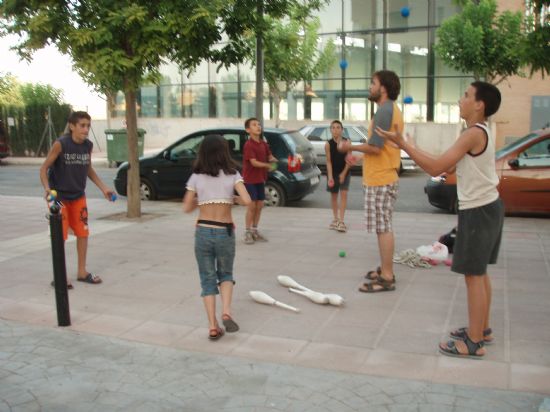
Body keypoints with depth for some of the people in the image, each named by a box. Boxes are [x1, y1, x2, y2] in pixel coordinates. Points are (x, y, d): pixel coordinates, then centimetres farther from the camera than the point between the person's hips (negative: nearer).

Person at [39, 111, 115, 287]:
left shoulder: (88, 145, -4)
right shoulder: (60, 144, -20)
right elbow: (44, 168, -15)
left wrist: (103, 188, 6)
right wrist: (47, 188, -31)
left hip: (78, 196, 5)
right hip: (58, 196, -5)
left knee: (83, 233, 9)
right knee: (60, 236, 0)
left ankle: (82, 272, 22)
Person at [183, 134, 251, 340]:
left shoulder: (196, 177, 1)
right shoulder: (232, 175, -2)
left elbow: (187, 208, 3)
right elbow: (246, 201, -13)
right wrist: (233, 198, 6)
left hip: (203, 232, 1)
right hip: (225, 232, 0)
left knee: (207, 279, 12)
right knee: (226, 274, 21)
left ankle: (213, 326, 8)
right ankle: (226, 312, -2)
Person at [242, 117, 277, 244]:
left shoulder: (264, 144, 6)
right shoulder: (248, 145, -16)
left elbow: (270, 157, 13)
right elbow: (254, 162, -22)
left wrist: (274, 160, -8)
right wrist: (268, 165, -26)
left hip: (260, 179, 7)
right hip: (250, 179, -7)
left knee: (259, 205, 10)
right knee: (252, 206, -5)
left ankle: (255, 230, 22)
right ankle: (248, 233, 6)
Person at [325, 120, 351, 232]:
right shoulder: (328, 144, -12)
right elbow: (328, 161, -12)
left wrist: (344, 173, -15)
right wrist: (330, 176, -21)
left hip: (344, 172, -1)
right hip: (333, 172, 1)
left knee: (344, 194, -9)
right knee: (333, 195, 11)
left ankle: (341, 221, -8)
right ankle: (335, 219, 27)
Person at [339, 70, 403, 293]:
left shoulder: (384, 111, -16)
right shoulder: (392, 109, 17)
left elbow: (375, 147, -22)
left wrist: (350, 147, -7)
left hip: (380, 179, -10)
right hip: (384, 176, 10)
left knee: (383, 227, -6)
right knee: (383, 227, 16)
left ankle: (387, 278, -1)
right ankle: (385, 269, 25)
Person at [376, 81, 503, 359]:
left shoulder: (473, 133, -19)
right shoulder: (480, 132, 12)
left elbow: (436, 168, -23)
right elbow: (450, 166, 13)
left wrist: (401, 143, -20)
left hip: (478, 210, -10)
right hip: (486, 206, 10)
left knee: (473, 275, -4)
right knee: (479, 273, 18)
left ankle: (474, 342, 3)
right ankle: (481, 328, 30)